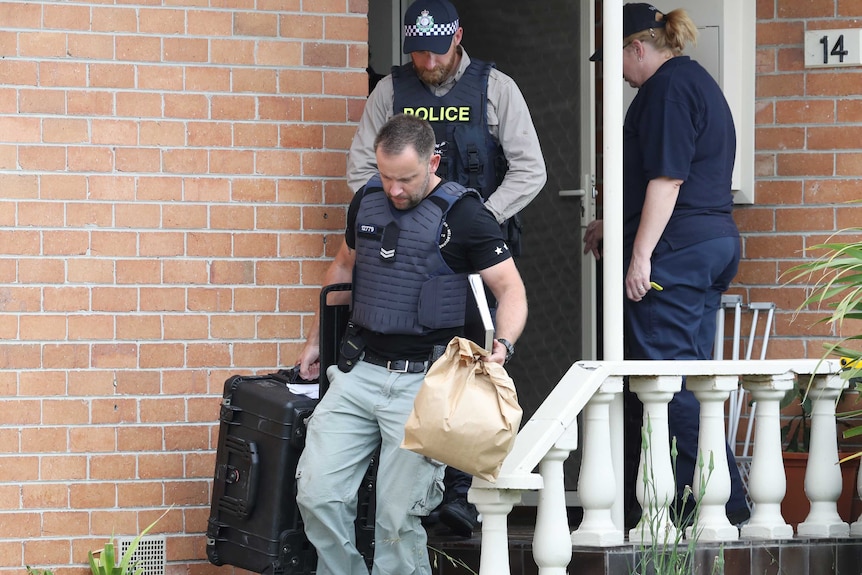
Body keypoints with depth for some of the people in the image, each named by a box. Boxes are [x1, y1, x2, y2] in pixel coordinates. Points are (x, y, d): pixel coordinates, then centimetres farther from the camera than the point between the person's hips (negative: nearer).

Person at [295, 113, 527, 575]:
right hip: (358, 370, 5)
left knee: (397, 516, -8)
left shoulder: (463, 214, -8)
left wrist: (503, 344, -28)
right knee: (317, 494, -6)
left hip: (422, 379, -5)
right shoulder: (366, 200, 9)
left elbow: (510, 288, -9)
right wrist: (315, 340, 28)